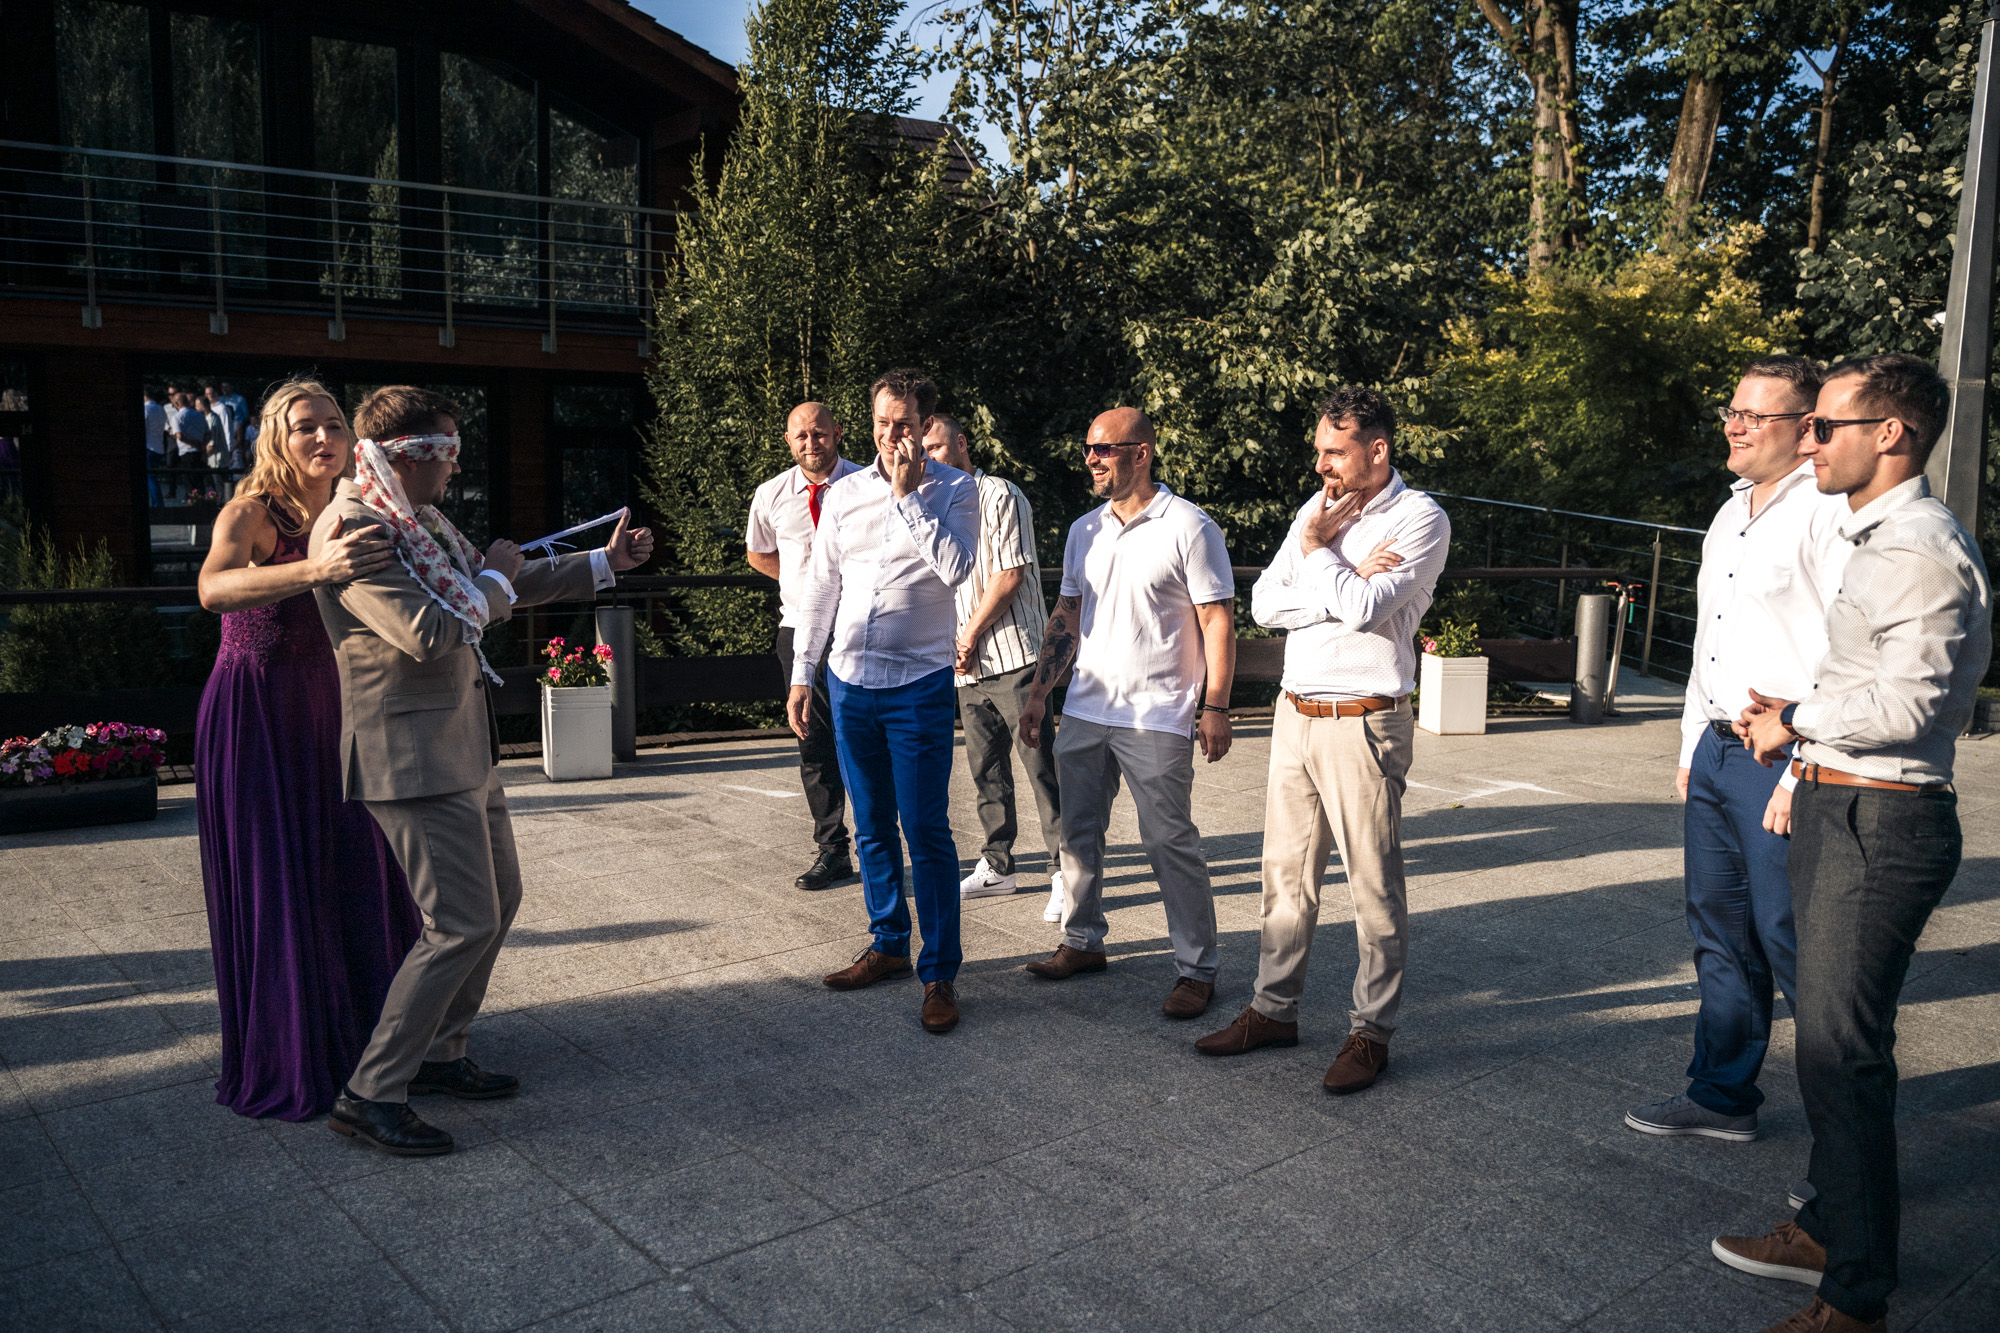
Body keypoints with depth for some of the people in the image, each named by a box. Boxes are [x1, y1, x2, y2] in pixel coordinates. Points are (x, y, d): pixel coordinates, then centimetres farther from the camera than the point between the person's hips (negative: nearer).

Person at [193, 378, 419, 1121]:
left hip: (325, 715, 6)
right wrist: (315, 570, -49)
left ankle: (359, 1036, 27)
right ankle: (282, 1065, 16)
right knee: (274, 887, 1)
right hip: (253, 718, -6)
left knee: (355, 873, 9)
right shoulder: (249, 514, -13)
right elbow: (214, 588, -35)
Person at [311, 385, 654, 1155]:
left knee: (499, 897, 18)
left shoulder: (420, 521, 13)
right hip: (414, 757, -11)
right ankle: (371, 1095, 1)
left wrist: (605, 562, 24)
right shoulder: (353, 529, -18)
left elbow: (503, 591, 25)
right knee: (463, 925, -10)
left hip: (463, 747, 11)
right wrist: (494, 580, -9)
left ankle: (438, 1054, 30)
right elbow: (430, 634, -27)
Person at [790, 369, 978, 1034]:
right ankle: (888, 945, 28)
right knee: (872, 828, 14)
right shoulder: (843, 494, 9)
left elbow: (956, 567, -19)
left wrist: (907, 494, -16)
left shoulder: (955, 490, -2)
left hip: (918, 686, -4)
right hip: (850, 681, 4)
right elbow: (820, 589, 12)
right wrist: (801, 675, 10)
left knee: (926, 831, -4)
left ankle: (939, 973, 5)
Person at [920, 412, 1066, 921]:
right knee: (985, 767, 11)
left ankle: (1064, 872, -2)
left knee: (1040, 764, -7)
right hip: (968, 667, 7)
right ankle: (997, 866, 22)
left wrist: (969, 634, -8)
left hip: (1012, 655, -7)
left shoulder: (1000, 496, -4)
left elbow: (1010, 575, -12)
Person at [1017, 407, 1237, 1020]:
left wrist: (1215, 706, -13)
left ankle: (1198, 967, 10)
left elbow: (1217, 621, -8)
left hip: (1157, 717, -6)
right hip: (1084, 711, 6)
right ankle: (1083, 941, 29)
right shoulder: (1084, 531, 12)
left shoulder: (1188, 527, -7)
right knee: (1077, 832, 12)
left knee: (1170, 842, -2)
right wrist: (1039, 692, 11)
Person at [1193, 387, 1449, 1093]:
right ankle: (1274, 1010, 24)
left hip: (1364, 723, -6)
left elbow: (1360, 609, -21)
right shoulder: (1319, 506, 12)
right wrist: (1344, 582, -11)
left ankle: (1371, 1031, 14)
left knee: (1375, 886, 2)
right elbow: (1264, 602, 3)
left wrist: (1318, 548, -7)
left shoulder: (1421, 519, -7)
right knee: (1286, 874, 12)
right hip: (1295, 715, 6)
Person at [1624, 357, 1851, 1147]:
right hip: (1715, 751, 9)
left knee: (1791, 942, -3)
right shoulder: (1731, 513, 17)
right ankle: (1721, 1097, 27)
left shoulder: (1828, 512, -12)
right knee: (1721, 937, 15)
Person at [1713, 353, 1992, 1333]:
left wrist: (1795, 723, -10)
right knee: (1826, 1037, 19)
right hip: (1835, 811, 11)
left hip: (1879, 826, -10)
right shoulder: (1876, 538, 16)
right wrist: (1797, 726, 6)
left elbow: (1908, 702, -24)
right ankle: (1830, 1231, 34)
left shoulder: (1919, 551, -16)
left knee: (1841, 1053, -5)